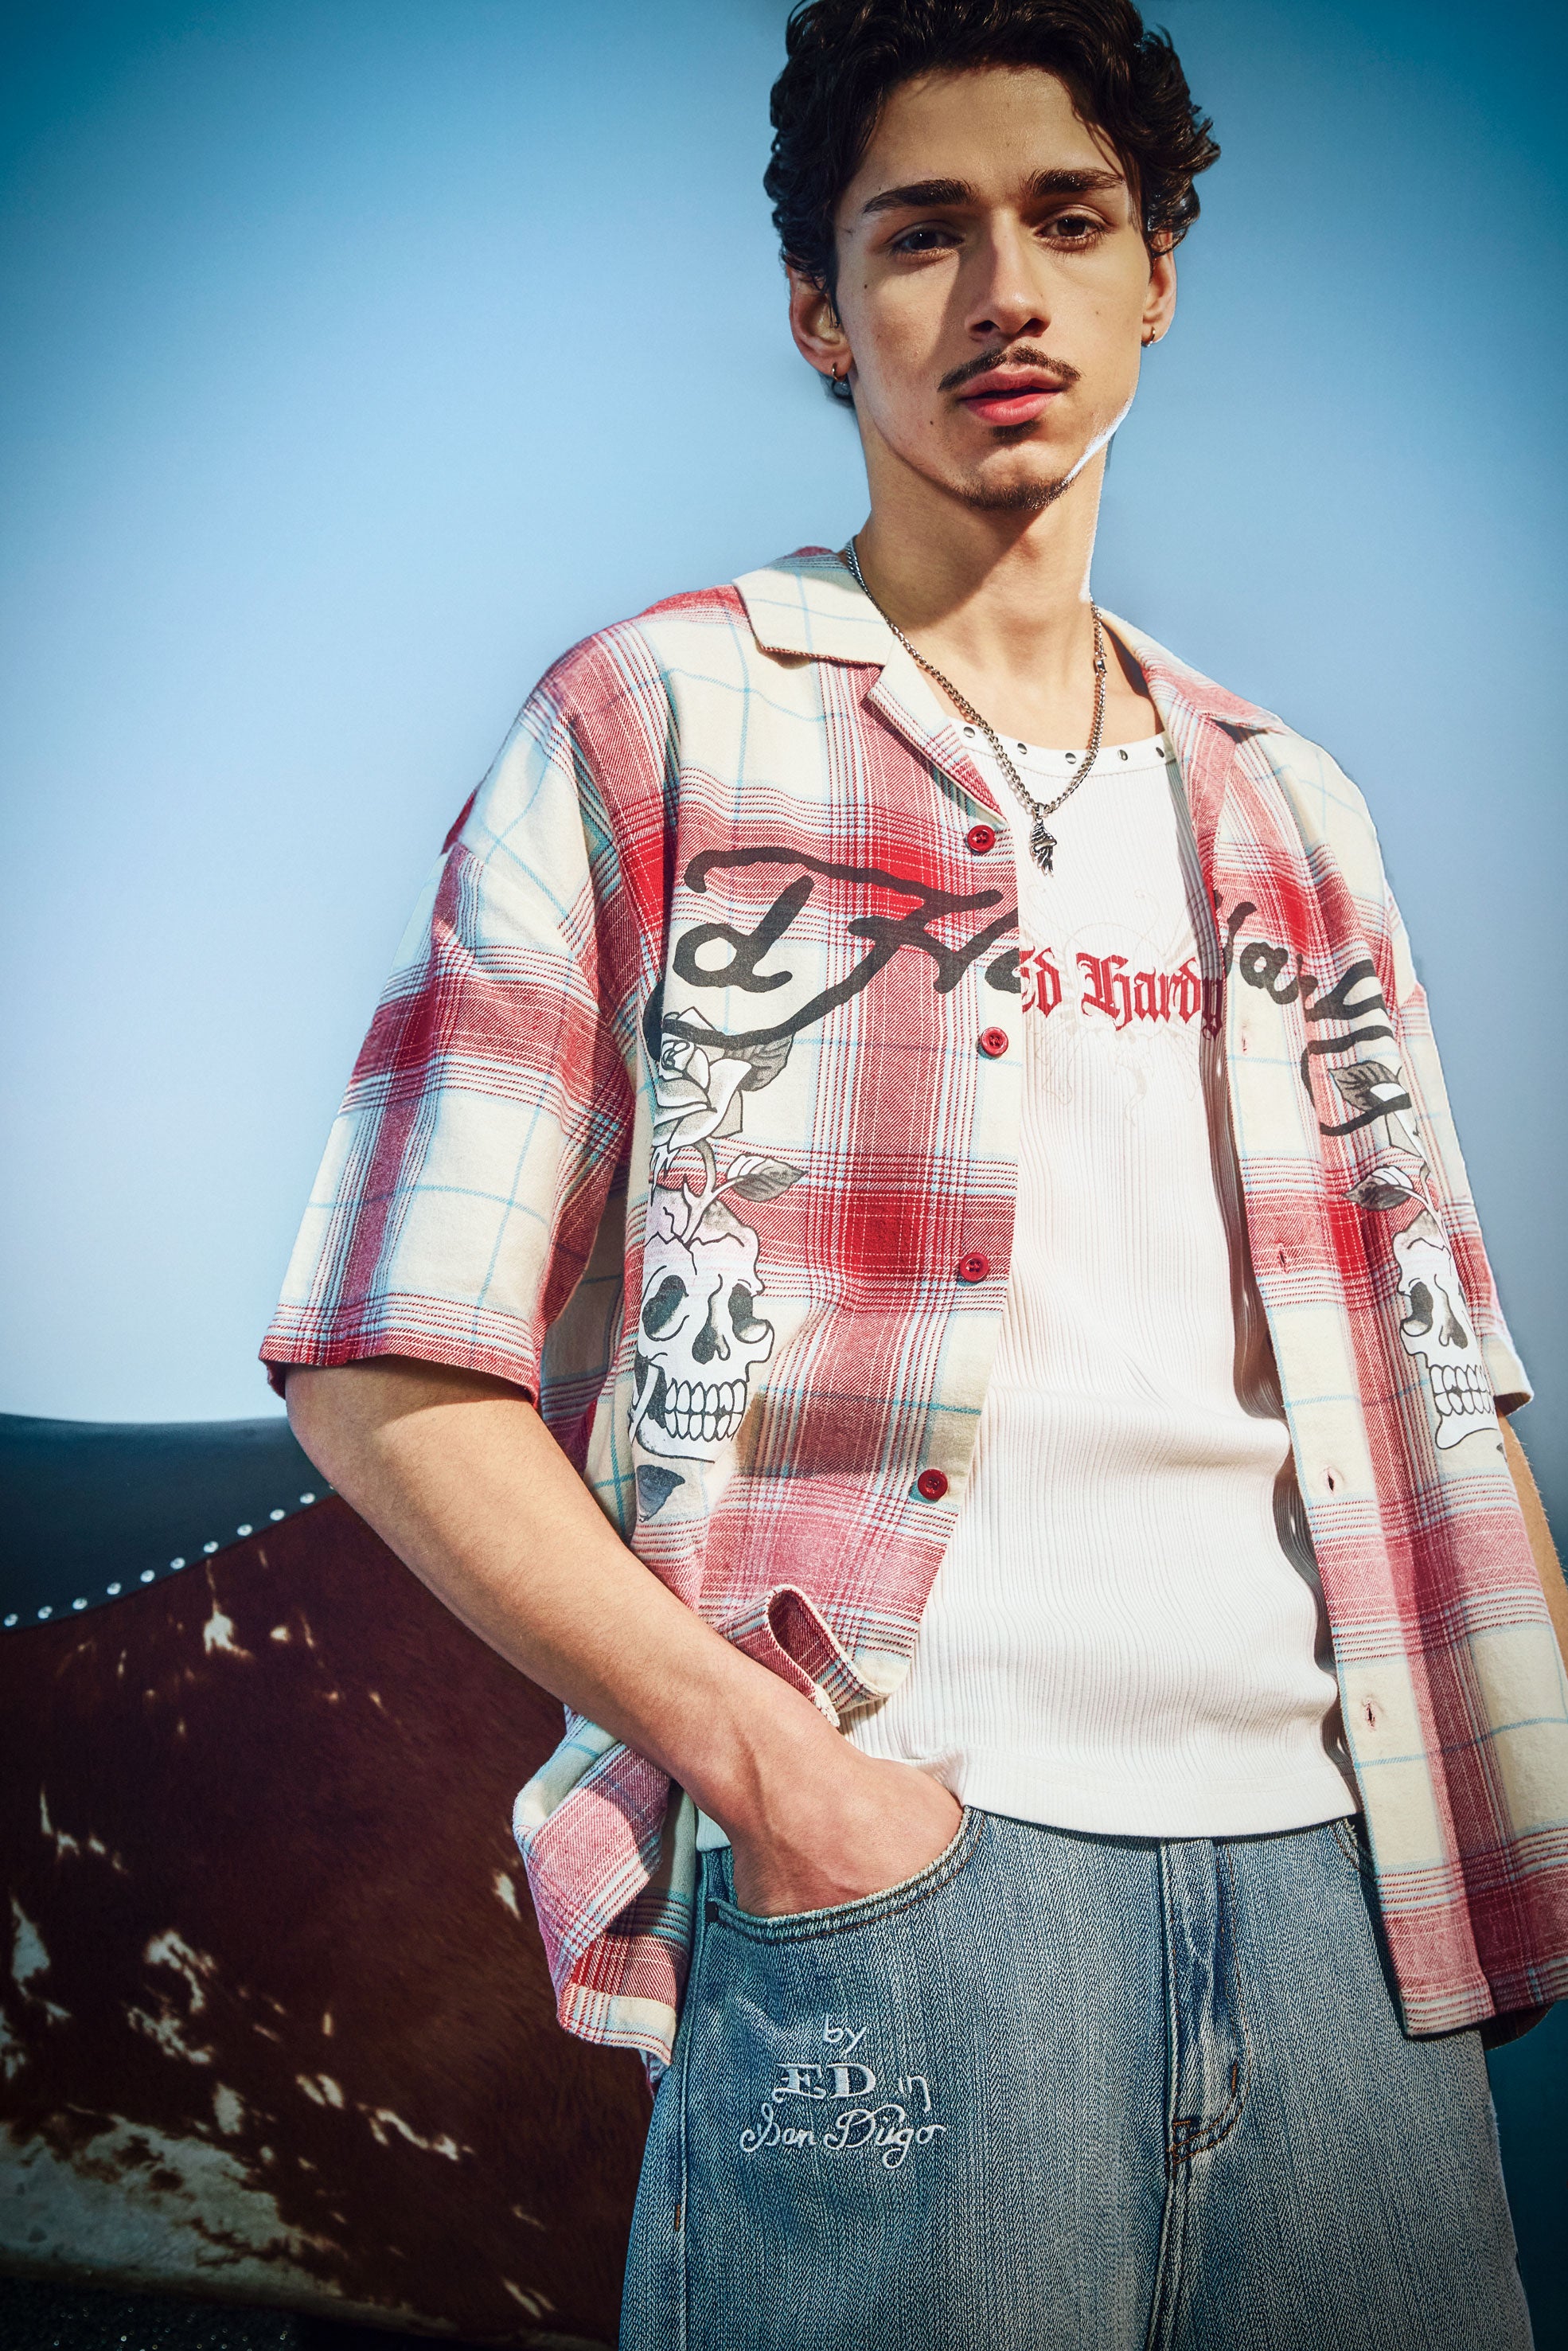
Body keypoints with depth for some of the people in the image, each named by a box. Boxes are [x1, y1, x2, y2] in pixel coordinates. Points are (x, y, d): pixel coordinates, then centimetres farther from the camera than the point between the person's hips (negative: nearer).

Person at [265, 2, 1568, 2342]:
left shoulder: (1290, 811, 16)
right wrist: (776, 1765, -14)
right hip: (891, 1862, -4)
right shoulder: (653, 727, 1)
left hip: (1331, 1862, 5)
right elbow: (388, 1367, -5)